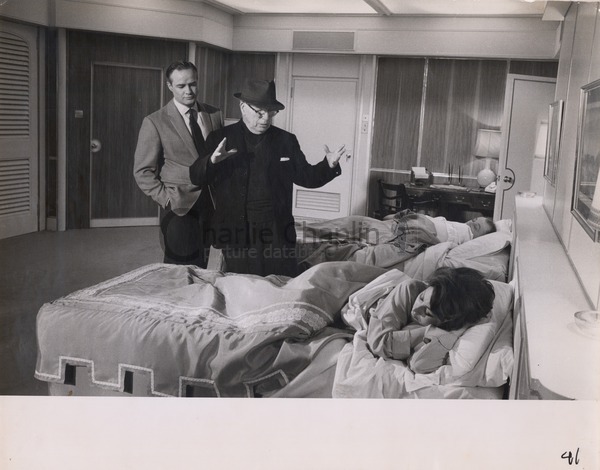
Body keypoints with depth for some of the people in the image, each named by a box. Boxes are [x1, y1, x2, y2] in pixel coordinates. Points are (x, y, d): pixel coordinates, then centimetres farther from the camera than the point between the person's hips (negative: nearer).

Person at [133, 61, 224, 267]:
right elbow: (143, 171, -3)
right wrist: (166, 199, -11)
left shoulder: (214, 115, 6)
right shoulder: (155, 122, -5)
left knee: (201, 270, 10)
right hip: (180, 207, -3)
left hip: (211, 204, 4)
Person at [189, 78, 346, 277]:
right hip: (237, 234, -1)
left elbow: (305, 176, 12)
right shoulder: (219, 139, 2)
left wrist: (329, 165, -7)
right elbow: (196, 178, -2)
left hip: (278, 233, 2)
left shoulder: (286, 140, 8)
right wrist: (212, 161, -22)